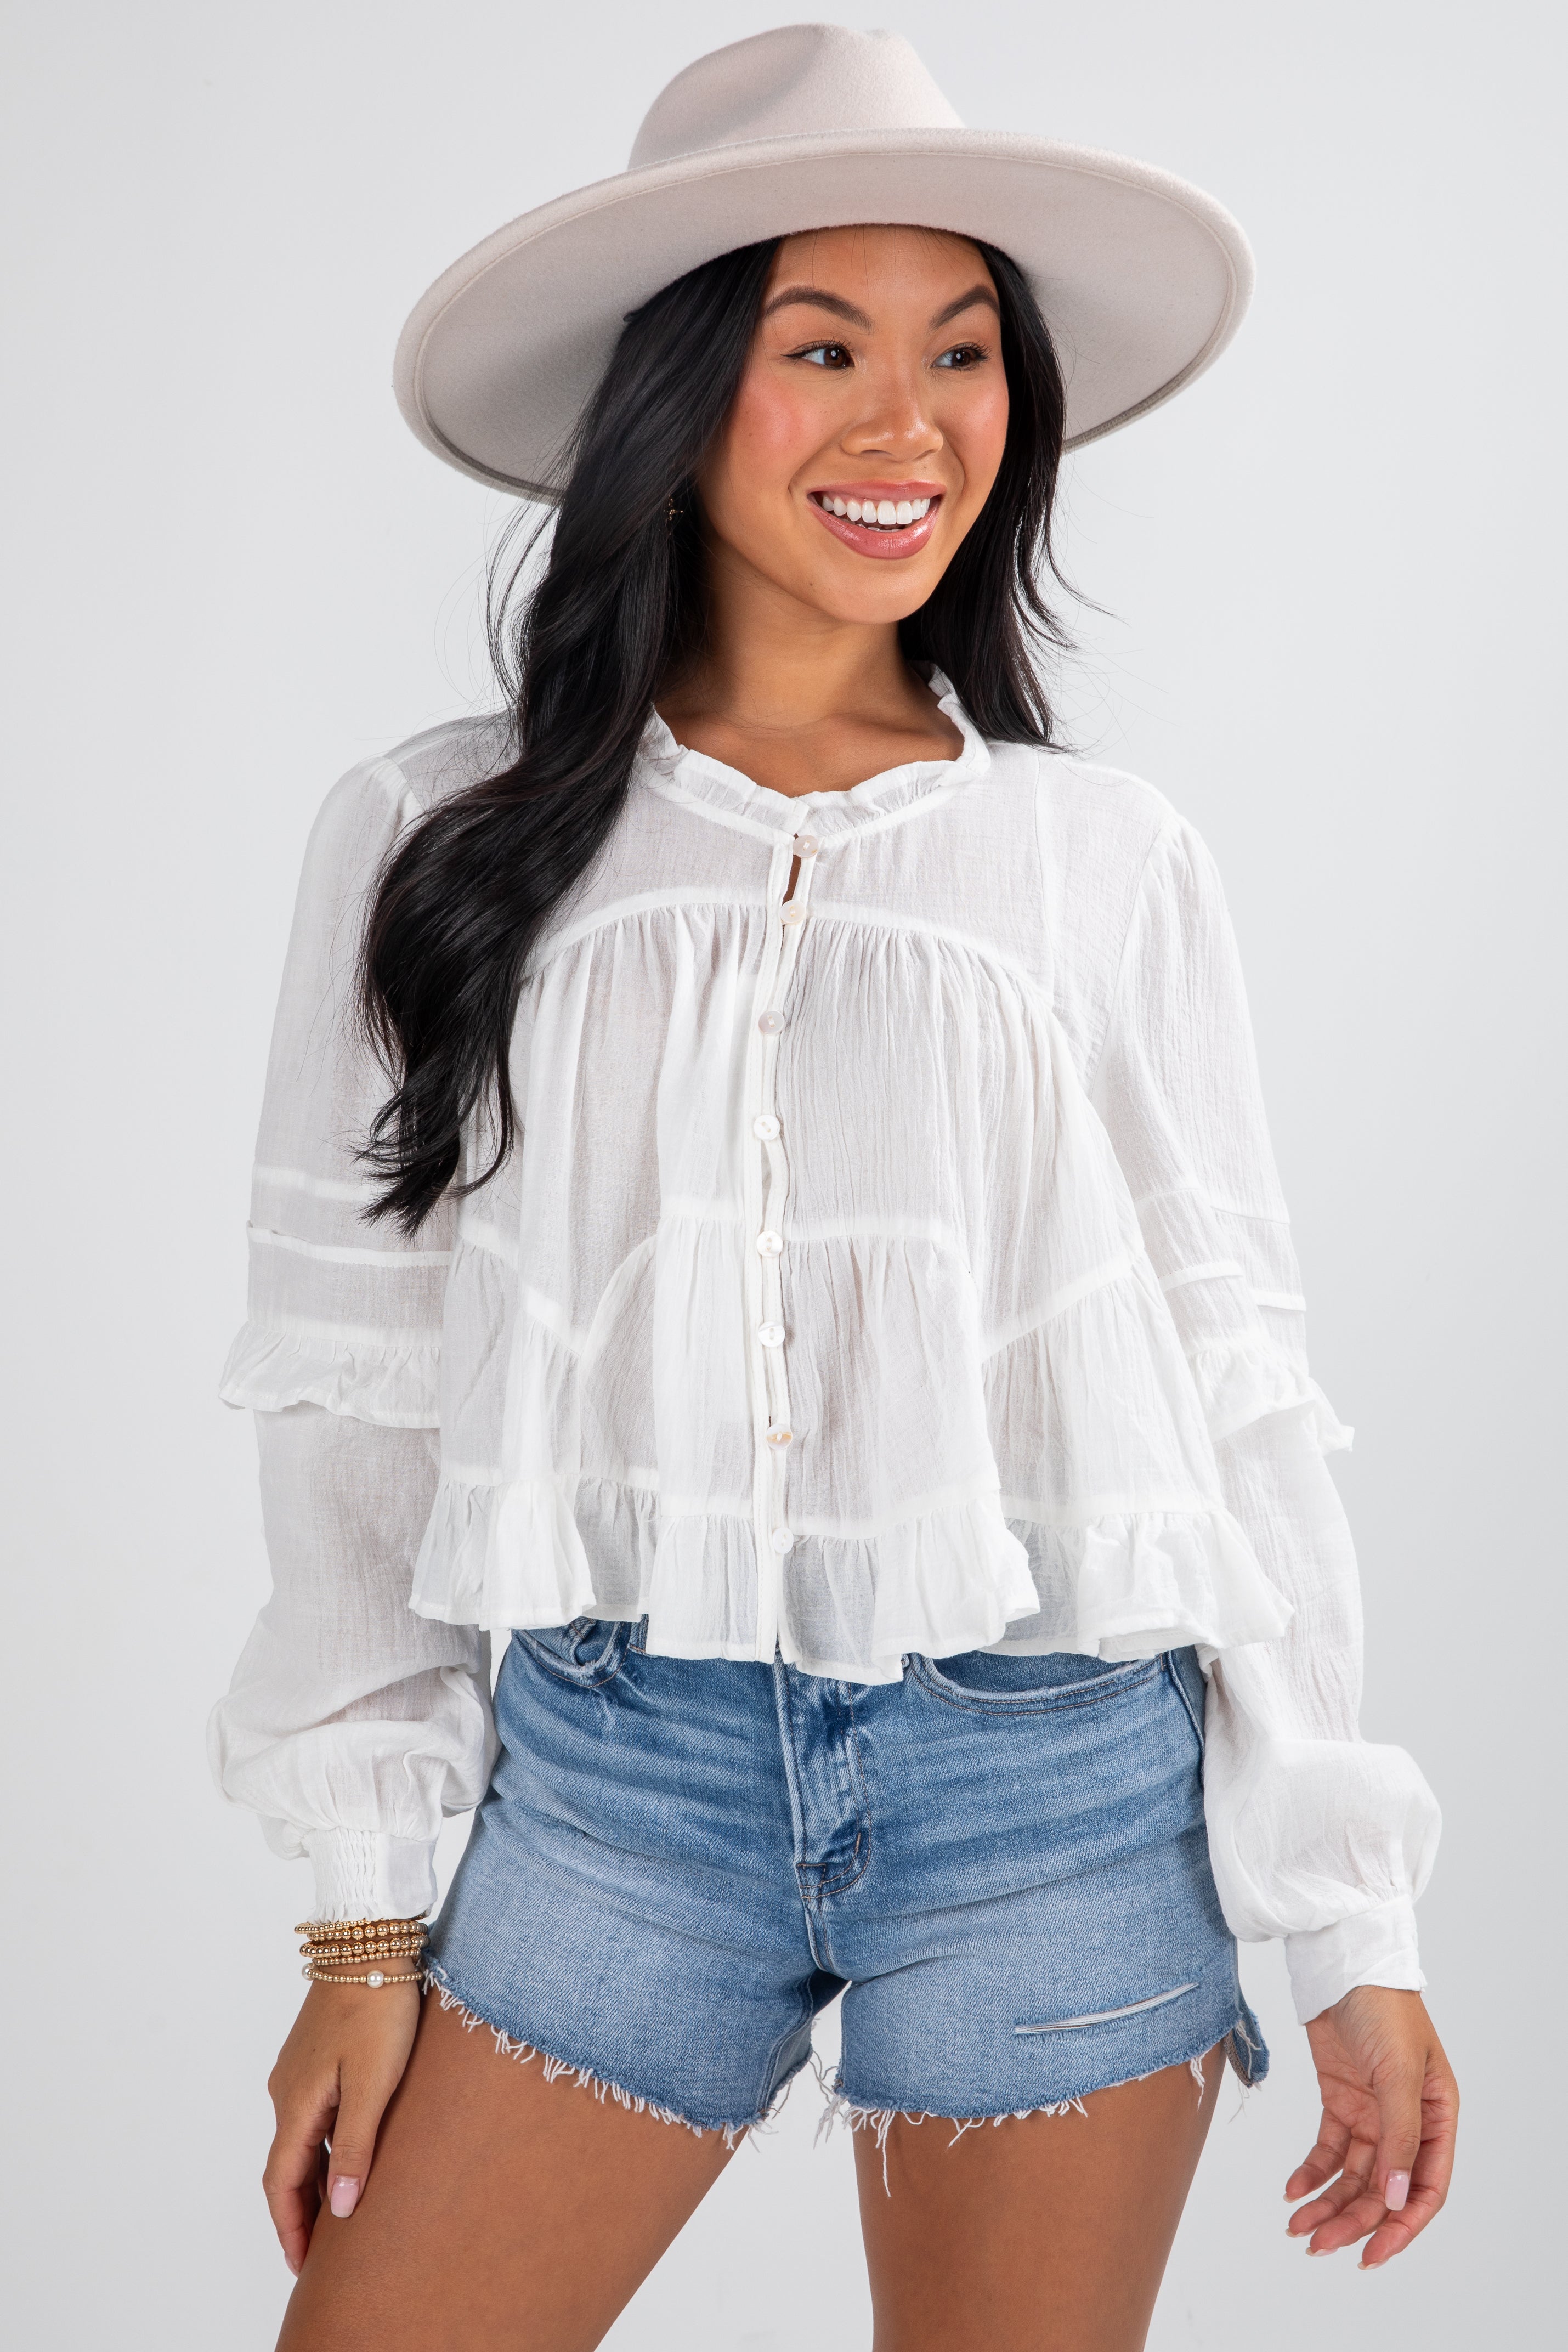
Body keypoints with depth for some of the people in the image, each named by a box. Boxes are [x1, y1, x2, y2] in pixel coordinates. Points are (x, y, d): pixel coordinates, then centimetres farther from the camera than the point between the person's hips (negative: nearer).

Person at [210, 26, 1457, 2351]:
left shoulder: (1107, 862, 3)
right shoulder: (443, 841, 3)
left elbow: (1235, 1387, 4)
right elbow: (361, 1383, 4)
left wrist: (1354, 1927, 2)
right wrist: (365, 1920, 3)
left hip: (1058, 1784, 0)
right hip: (612, 1772, 0)